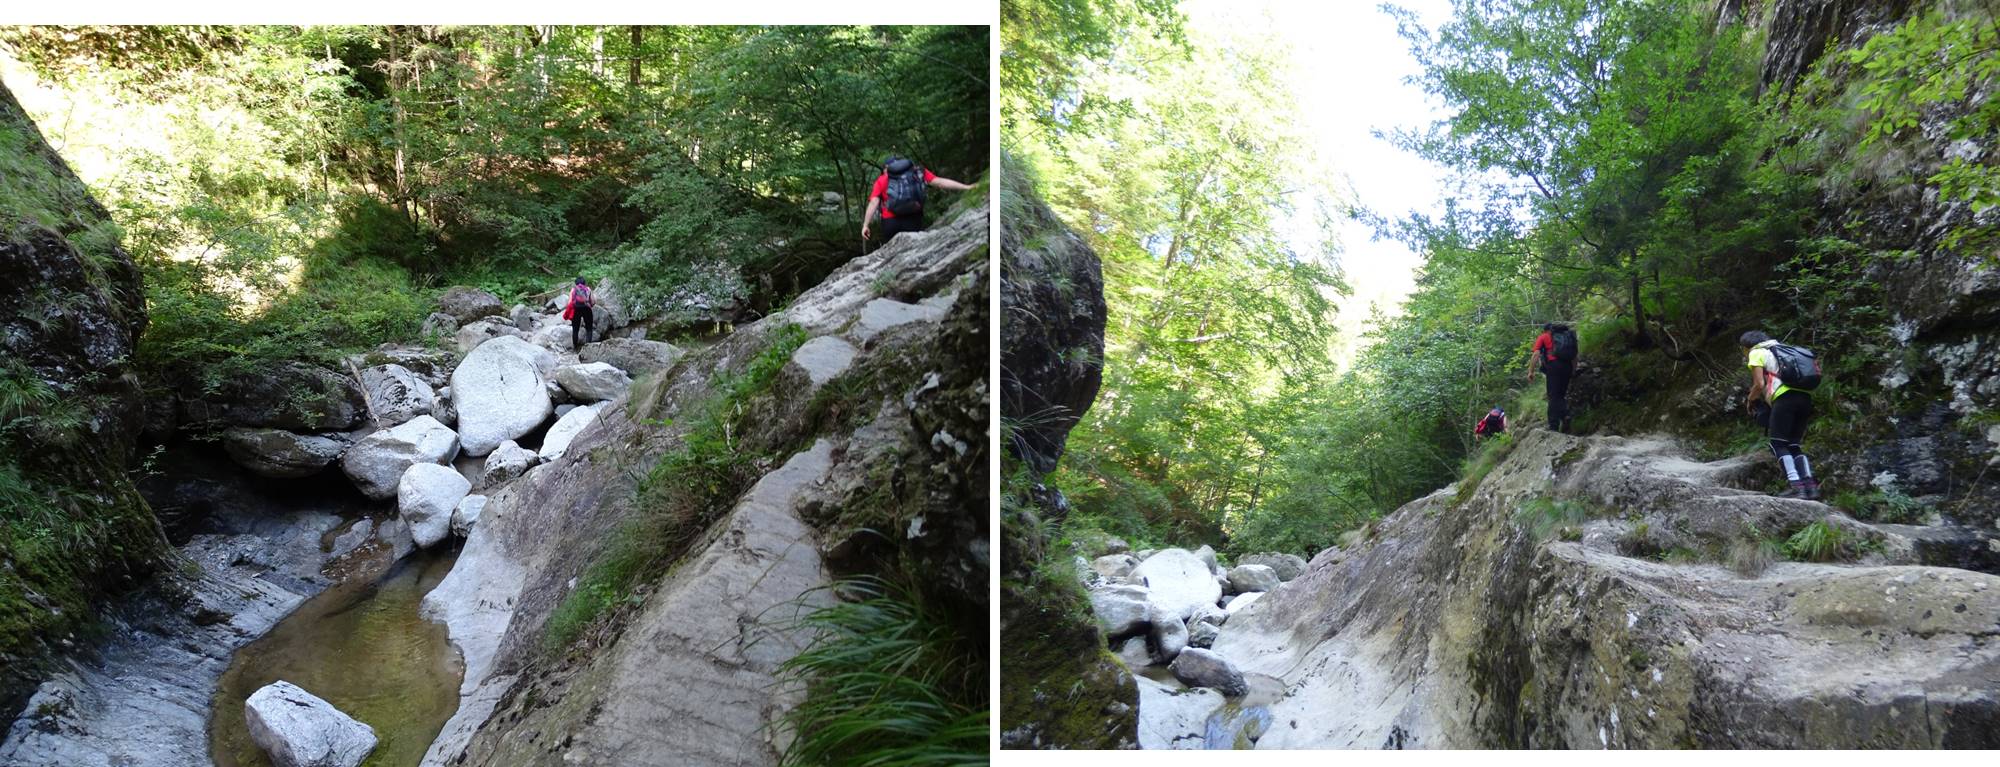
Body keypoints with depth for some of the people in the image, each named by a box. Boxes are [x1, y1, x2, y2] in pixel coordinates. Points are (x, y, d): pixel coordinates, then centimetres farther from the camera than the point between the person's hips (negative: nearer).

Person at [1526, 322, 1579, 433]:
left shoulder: (1543, 337, 12)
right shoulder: (1568, 335, 26)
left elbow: (1536, 354, -1)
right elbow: (1575, 356, 19)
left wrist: (1531, 372, -1)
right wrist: (1574, 371, 23)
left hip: (1554, 365, -4)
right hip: (1567, 366, 4)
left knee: (1553, 397, -4)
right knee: (1561, 395, 17)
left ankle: (1554, 426, -8)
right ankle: (1565, 415, -6)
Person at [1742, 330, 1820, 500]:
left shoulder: (1756, 353, 8)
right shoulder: (1782, 350, 32)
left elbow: (1759, 385, -3)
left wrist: (1749, 400, 15)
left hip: (1785, 397, -8)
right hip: (1805, 398, 8)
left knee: (1778, 445, -4)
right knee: (1793, 446, 12)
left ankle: (1796, 486, -16)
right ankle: (1810, 485, 0)